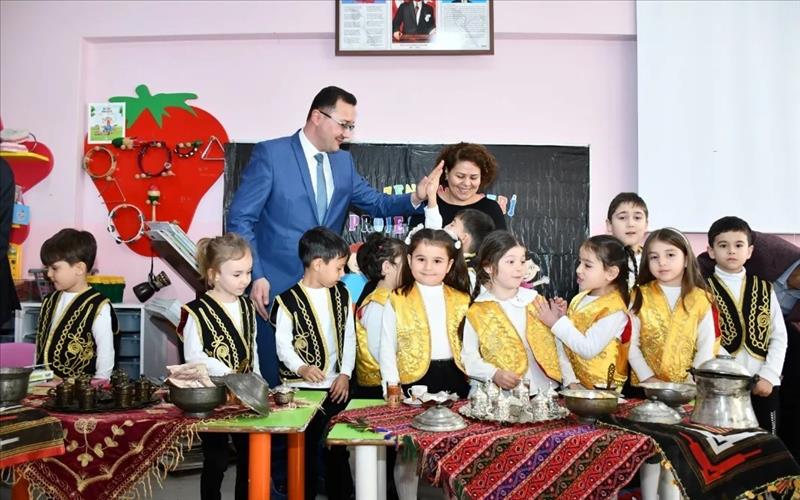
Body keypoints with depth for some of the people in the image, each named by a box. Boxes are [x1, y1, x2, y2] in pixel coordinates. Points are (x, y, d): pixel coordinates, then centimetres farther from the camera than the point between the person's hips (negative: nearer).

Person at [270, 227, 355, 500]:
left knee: (338, 445, 15)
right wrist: (301, 368, -27)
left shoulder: (342, 294, 6)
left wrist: (345, 373, -1)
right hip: (302, 388, -5)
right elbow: (283, 345, -10)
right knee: (306, 447, 6)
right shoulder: (289, 301, -11)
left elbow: (349, 338, 8)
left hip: (336, 385, 5)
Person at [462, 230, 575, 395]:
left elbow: (556, 346, 14)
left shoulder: (536, 301, 9)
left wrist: (571, 381, 7)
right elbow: (469, 357, -1)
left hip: (545, 390, 3)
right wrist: (494, 374, -17)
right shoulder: (478, 312, -1)